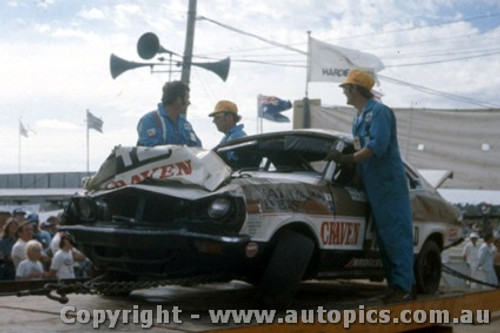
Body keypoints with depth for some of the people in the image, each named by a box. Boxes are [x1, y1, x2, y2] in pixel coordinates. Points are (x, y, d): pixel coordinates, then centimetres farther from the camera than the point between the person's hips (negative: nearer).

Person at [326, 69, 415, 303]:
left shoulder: (378, 111, -12)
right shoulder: (359, 117, 17)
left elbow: (378, 146, -22)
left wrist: (346, 159, -22)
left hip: (389, 184, -10)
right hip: (373, 186, 10)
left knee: (396, 235, -9)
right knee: (385, 237, 11)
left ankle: (404, 287, -8)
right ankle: (397, 286, 16)